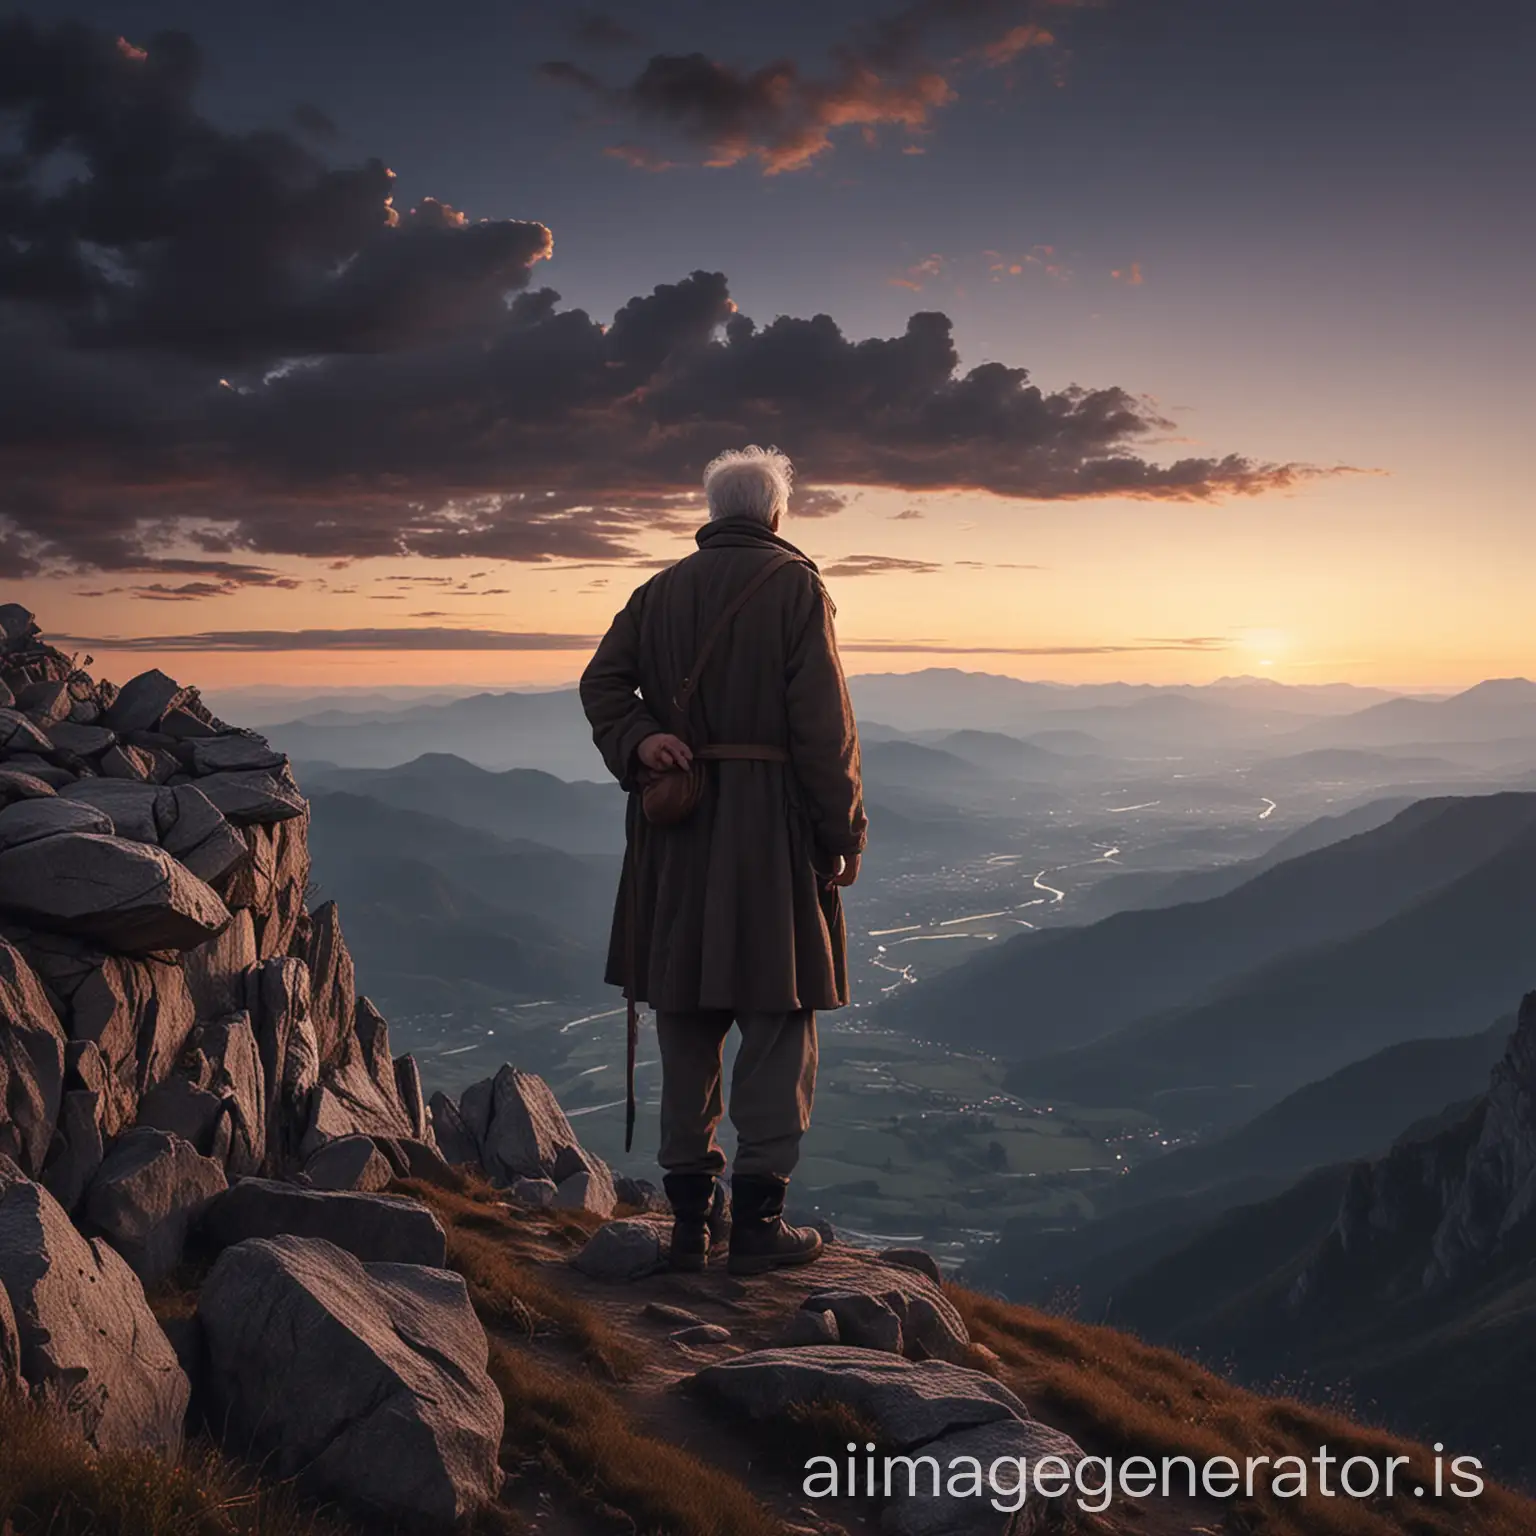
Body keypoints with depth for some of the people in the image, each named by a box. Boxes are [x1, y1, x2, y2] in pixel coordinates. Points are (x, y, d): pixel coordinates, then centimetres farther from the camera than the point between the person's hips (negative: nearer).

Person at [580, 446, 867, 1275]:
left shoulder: (660, 591, 12)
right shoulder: (795, 586, -4)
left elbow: (602, 681, 1)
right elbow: (823, 722, -10)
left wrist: (638, 742, -12)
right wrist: (843, 834, -6)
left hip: (676, 830, 5)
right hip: (769, 821, -5)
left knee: (687, 1023, 10)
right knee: (777, 1022, 3)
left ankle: (688, 1218, 16)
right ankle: (758, 1221, 5)